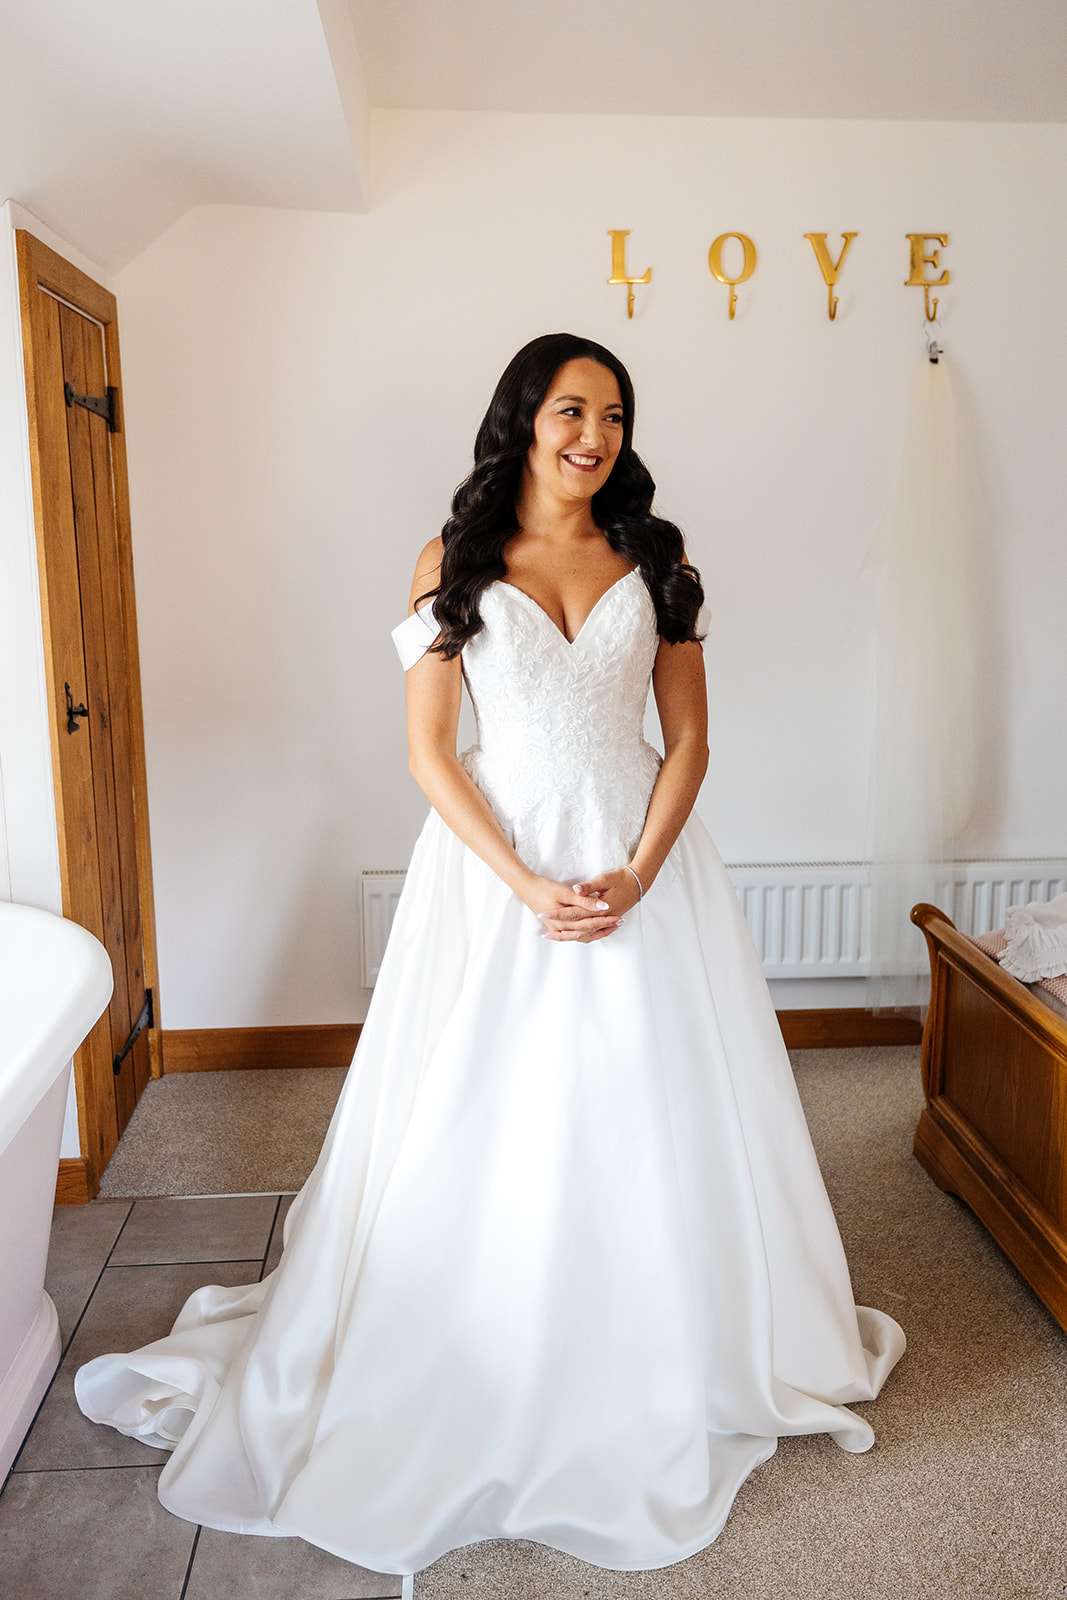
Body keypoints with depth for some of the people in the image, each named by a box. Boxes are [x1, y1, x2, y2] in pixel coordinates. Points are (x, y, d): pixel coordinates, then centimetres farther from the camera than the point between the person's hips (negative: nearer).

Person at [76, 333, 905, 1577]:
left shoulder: (654, 559, 5)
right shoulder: (453, 564, 0)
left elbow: (688, 736, 3)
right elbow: (430, 750, -4)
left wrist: (637, 875, -11)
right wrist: (527, 885, -14)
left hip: (640, 858, 2)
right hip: (495, 860, -1)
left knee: (646, 1121, 9)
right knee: (484, 1125, 6)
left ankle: (661, 1374, 33)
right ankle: (467, 1388, 29)